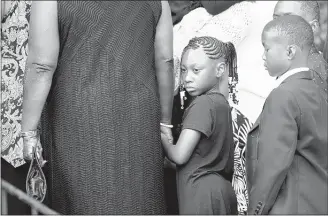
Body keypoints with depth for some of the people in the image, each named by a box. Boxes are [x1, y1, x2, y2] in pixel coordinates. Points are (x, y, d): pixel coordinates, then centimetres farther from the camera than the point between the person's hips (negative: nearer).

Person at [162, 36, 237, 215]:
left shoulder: (202, 104, -13)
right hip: (221, 189, 9)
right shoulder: (221, 101, 14)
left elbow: (179, 155, -15)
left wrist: (161, 137, 3)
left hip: (201, 192, -9)